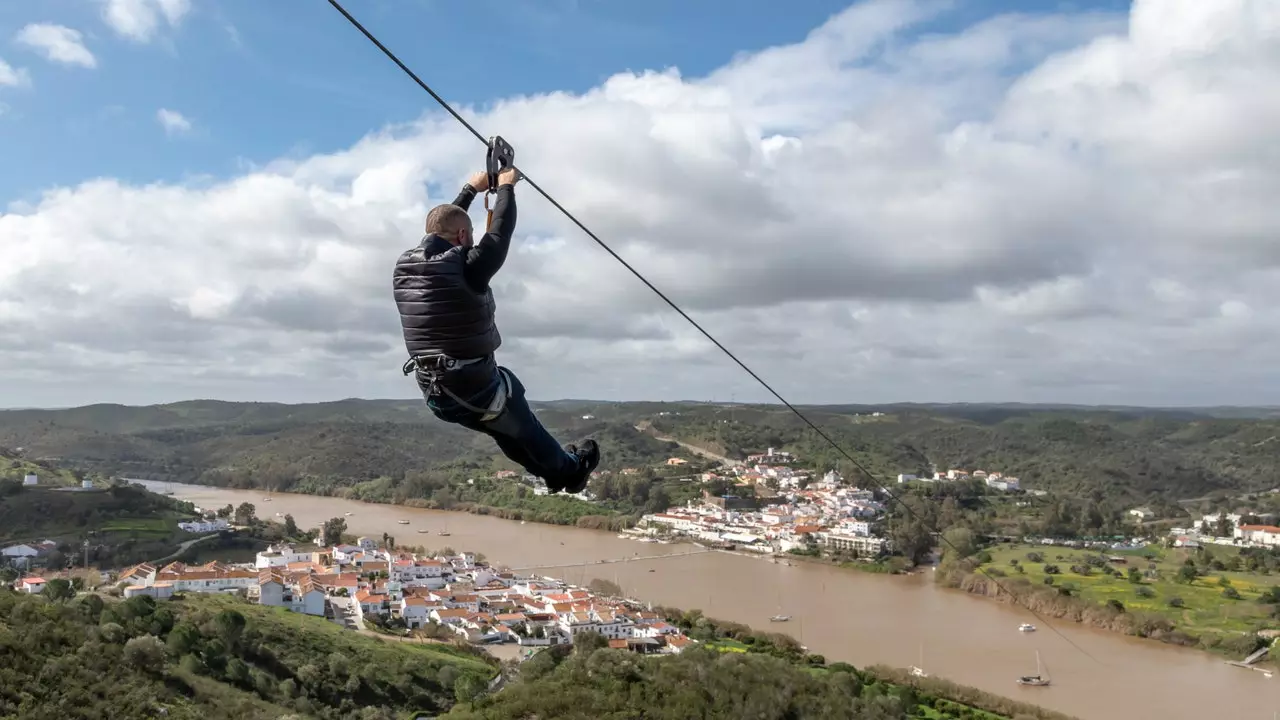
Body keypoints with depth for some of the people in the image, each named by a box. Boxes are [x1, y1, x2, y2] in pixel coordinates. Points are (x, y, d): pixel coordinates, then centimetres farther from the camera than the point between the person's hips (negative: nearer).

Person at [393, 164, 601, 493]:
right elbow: (500, 232, -8)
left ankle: (553, 470, 47)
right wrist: (506, 187, 10)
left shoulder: (404, 265, -2)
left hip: (435, 397, 7)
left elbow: (441, 226, 15)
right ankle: (569, 470, 45)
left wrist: (470, 189, 25)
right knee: (525, 431, 21)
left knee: (503, 427, 29)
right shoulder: (466, 268, -22)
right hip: (476, 391, -7)